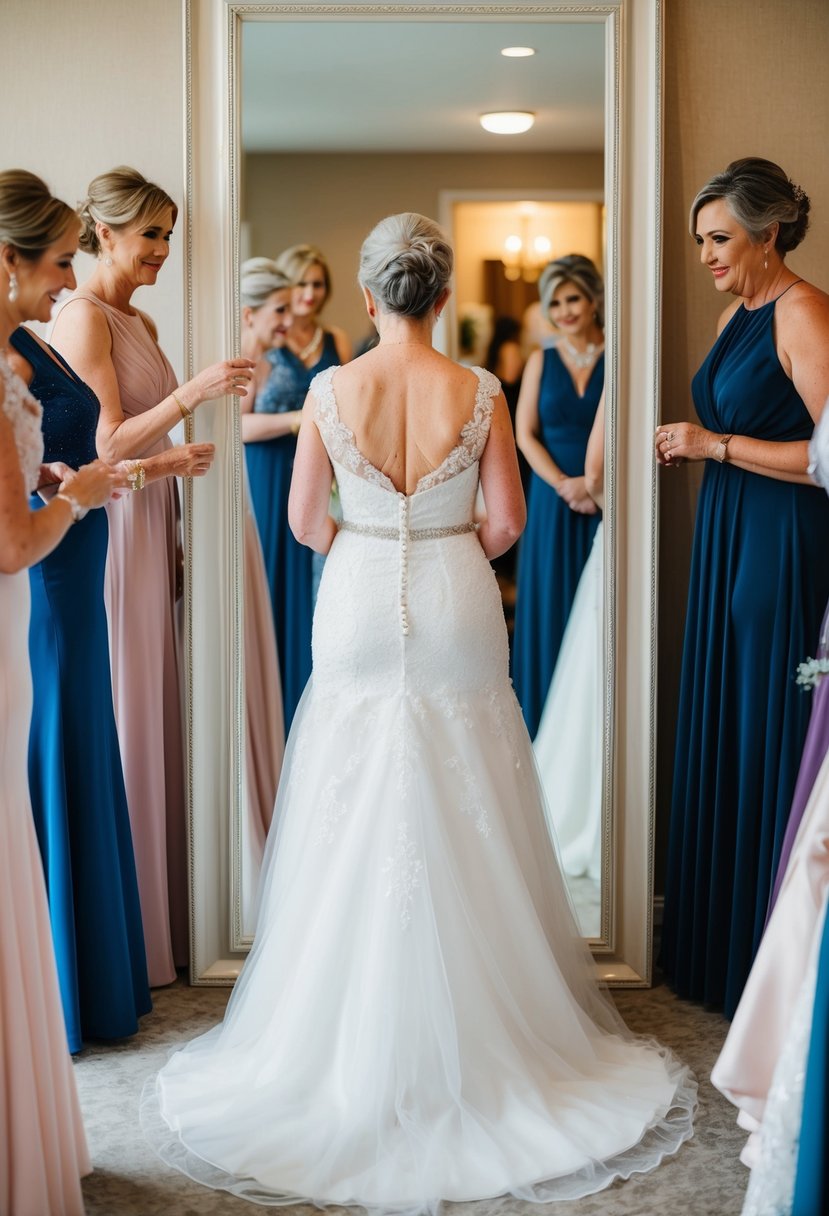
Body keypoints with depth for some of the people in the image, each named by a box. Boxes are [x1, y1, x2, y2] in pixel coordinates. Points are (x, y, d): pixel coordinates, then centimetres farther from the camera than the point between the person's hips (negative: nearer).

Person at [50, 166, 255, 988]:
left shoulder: (139, 321, 16)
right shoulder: (83, 316, -11)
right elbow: (106, 443, -17)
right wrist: (189, 395, -27)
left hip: (153, 531, 9)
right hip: (111, 535, -9)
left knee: (154, 719, 11)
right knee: (119, 726, -3)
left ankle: (163, 912, 21)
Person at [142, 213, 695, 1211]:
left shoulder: (331, 390, -7)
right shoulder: (479, 392, -8)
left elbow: (303, 520, -1)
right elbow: (507, 520, -3)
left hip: (358, 607, 0)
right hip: (456, 610, 0)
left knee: (355, 828, 10)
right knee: (461, 825, 11)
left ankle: (353, 1041, 19)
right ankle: (472, 1021, 20)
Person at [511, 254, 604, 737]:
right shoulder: (542, 361, 7)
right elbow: (525, 434, 2)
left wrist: (595, 481, -16)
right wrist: (566, 486, -10)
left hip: (608, 502, -2)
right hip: (553, 501, 2)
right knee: (550, 608, 4)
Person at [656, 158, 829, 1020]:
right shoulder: (738, 314, 14)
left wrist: (718, 445, -17)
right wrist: (687, 445, 7)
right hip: (727, 539, 9)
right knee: (718, 736, 13)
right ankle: (715, 940, 26)